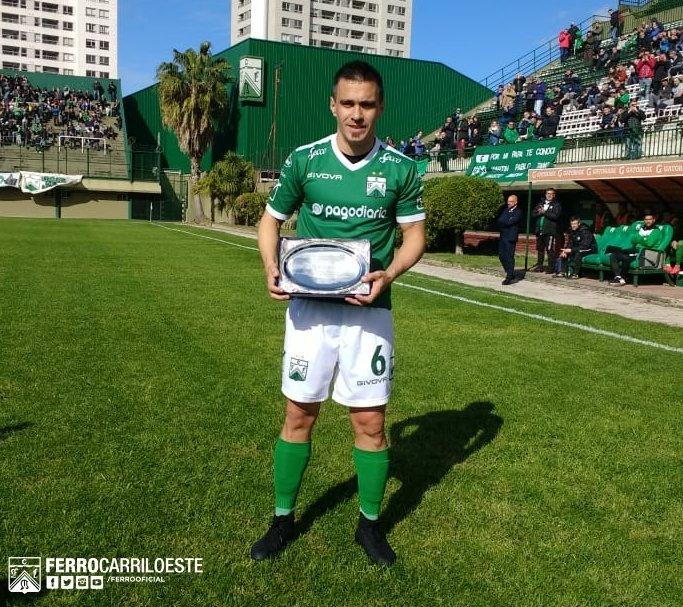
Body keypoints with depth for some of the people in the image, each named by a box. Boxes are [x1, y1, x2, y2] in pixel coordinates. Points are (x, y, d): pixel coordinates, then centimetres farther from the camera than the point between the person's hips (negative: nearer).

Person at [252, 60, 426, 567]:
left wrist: (388, 274, -15)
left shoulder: (401, 168, -3)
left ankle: (370, 523, 27)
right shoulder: (303, 160, -1)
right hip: (310, 307, 1)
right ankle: (284, 519, 28)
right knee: (299, 416, 8)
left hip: (369, 311, 0)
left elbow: (415, 235, 4)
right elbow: (272, 220, 8)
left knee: (370, 422, 5)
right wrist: (272, 269, -11)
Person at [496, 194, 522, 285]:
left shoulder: (518, 212, -7)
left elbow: (509, 222, -18)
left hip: (510, 237, -7)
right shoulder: (505, 210, 15)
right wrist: (504, 223, -10)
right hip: (503, 236, 7)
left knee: (509, 257, -6)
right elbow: (498, 221, 7)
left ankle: (510, 277, -1)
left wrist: (501, 221, -4)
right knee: (501, 255, 11)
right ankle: (509, 272, 27)